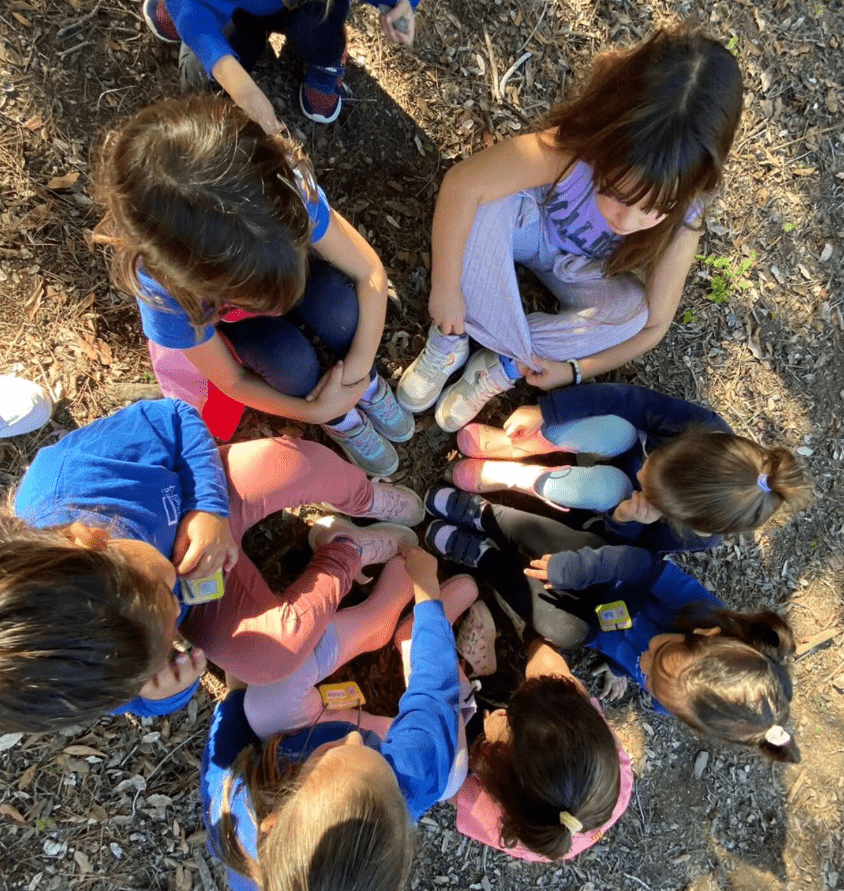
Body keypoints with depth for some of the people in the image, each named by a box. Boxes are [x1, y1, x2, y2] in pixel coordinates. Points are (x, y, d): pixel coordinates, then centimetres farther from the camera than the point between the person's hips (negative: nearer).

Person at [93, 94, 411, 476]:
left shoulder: (286, 189, -40)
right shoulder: (165, 290, -39)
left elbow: (370, 271, -27)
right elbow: (232, 381, -23)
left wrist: (359, 369, -31)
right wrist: (316, 412, -25)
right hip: (224, 320, -2)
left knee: (339, 307, -31)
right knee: (289, 359, -32)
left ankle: (369, 385, 1)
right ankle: (339, 420, 1)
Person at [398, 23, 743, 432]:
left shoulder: (680, 227, -30)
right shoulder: (571, 147, -38)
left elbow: (653, 324, -19)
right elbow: (461, 184, -39)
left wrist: (573, 369, -23)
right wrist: (446, 287, -34)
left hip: (581, 275, 2)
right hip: (535, 225, -1)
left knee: (631, 308, -30)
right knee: (484, 206, -35)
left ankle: (506, 361, -16)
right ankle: (449, 340, -20)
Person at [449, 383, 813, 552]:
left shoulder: (691, 537, -37)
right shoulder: (706, 428, -38)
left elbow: (624, 542, -22)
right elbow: (628, 400, -34)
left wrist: (624, 517, -46)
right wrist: (545, 411, -35)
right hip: (624, 447, 2)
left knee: (608, 485, -38)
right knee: (617, 429, -36)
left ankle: (506, 475, -15)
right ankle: (517, 444, -12)